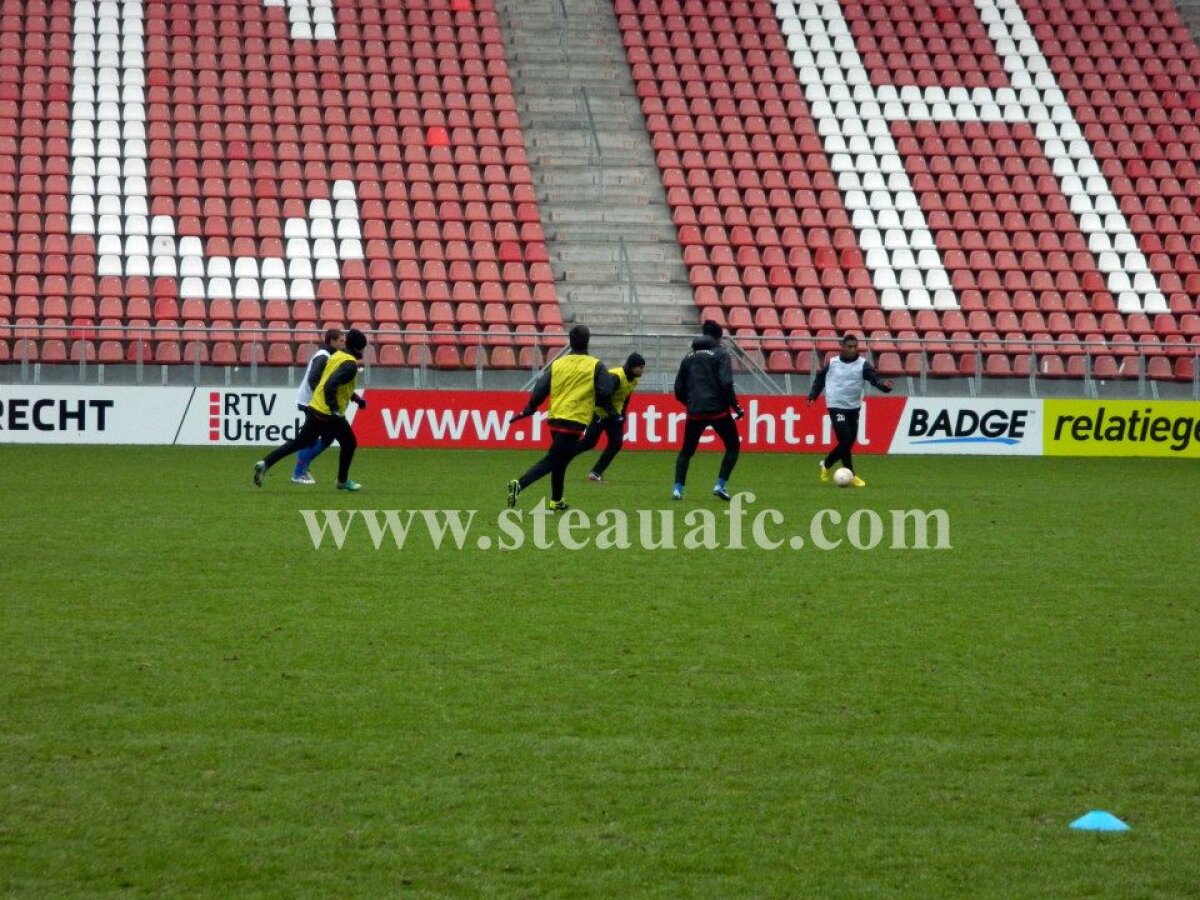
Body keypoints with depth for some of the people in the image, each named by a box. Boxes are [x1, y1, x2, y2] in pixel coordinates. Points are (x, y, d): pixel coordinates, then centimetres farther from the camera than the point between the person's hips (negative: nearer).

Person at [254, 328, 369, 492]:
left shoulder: (337, 356, 12)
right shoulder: (350, 365, -16)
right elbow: (331, 385, -29)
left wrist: (355, 398, 28)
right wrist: (335, 409, -27)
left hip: (314, 408, 8)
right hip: (330, 414, -8)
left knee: (299, 442, 13)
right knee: (349, 444, 12)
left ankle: (265, 464, 2)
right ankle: (343, 481, 21)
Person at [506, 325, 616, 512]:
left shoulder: (557, 364, 8)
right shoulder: (595, 365, -3)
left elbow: (541, 389, 4)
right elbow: (605, 392, -7)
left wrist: (528, 410, 11)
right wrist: (611, 411, 11)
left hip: (555, 419, 5)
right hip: (575, 420, -5)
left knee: (560, 459, 21)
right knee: (553, 460, -6)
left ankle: (556, 501, 27)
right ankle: (519, 485, -24)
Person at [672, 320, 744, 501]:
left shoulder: (689, 357, 13)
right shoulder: (720, 354, -2)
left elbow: (679, 390, 14)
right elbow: (726, 384, -14)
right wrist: (735, 407, -5)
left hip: (695, 412, 4)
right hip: (717, 410, -4)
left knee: (686, 451, 14)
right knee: (733, 446, 12)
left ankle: (678, 489, 0)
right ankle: (720, 485, 0)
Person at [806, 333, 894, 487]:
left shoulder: (862, 365, -3)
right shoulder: (832, 363, -2)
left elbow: (874, 378, -18)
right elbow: (820, 379, 12)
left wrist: (884, 385, -37)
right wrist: (812, 396, 8)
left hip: (854, 408, 3)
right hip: (836, 407, -3)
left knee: (850, 442, 10)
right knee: (846, 440, -14)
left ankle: (826, 464, 33)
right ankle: (851, 475, -4)